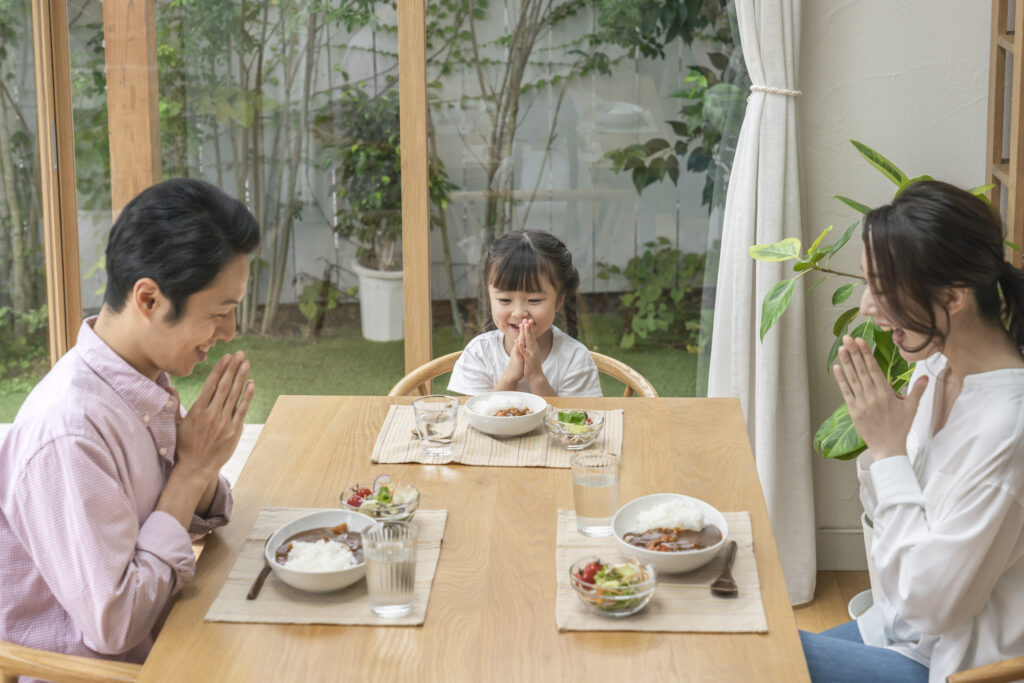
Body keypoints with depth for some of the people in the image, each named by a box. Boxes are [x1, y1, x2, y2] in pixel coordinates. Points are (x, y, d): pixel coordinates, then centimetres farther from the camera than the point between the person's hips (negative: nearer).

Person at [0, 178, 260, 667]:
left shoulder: (148, 381, -1)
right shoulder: (69, 433, -27)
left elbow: (197, 517, 12)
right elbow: (111, 624, -25)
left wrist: (204, 467, -10)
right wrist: (191, 470, -20)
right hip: (82, 668, -8)